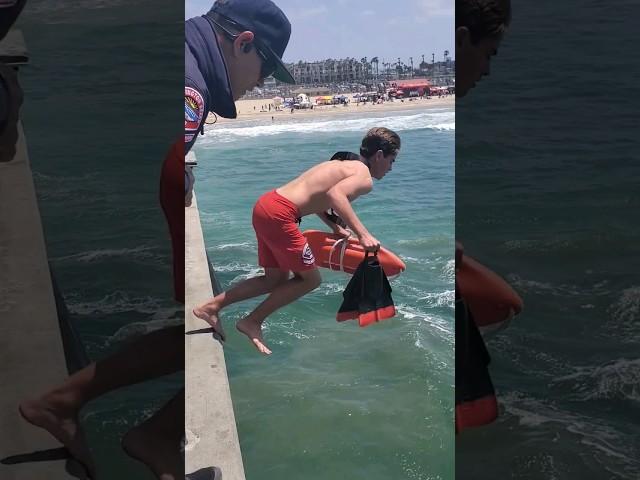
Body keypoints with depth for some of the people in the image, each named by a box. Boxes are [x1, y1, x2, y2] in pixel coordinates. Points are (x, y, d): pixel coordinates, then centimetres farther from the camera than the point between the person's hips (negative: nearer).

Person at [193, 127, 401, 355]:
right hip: (278, 214, -9)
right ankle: (253, 322, 10)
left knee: (277, 280, 18)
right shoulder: (365, 177, -6)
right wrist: (362, 234, -31)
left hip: (265, 203, 9)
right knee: (310, 279, 4)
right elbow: (335, 194, -27)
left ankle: (211, 306, 21)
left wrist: (335, 227, 24)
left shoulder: (344, 164, 23)